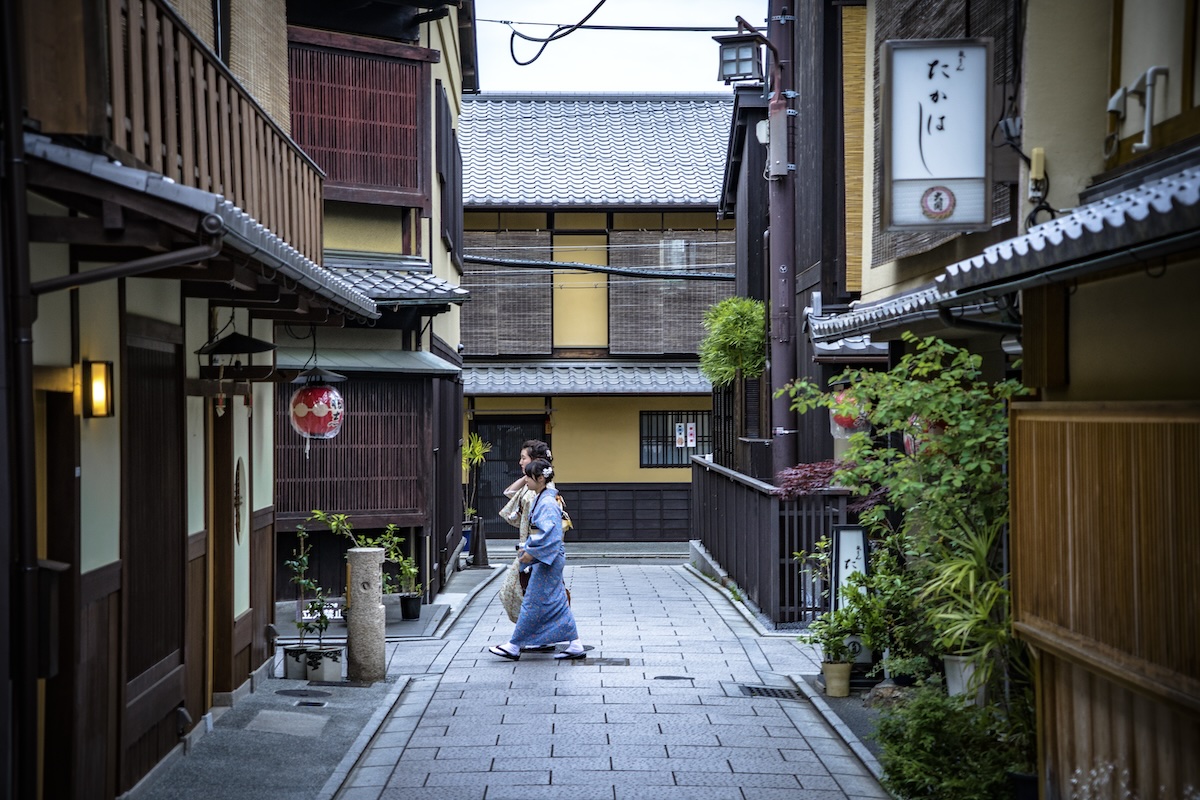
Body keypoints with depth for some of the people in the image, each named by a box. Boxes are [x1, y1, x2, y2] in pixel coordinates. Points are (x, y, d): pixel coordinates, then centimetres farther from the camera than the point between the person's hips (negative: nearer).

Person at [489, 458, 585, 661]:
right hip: (547, 559, 10)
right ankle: (576, 646, 12)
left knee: (533, 602, -1)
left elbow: (550, 534, -26)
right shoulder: (540, 499, 12)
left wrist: (532, 552, -23)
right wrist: (527, 548, 13)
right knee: (557, 603, 11)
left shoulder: (547, 503, -19)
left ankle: (514, 646, 6)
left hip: (548, 560, -10)